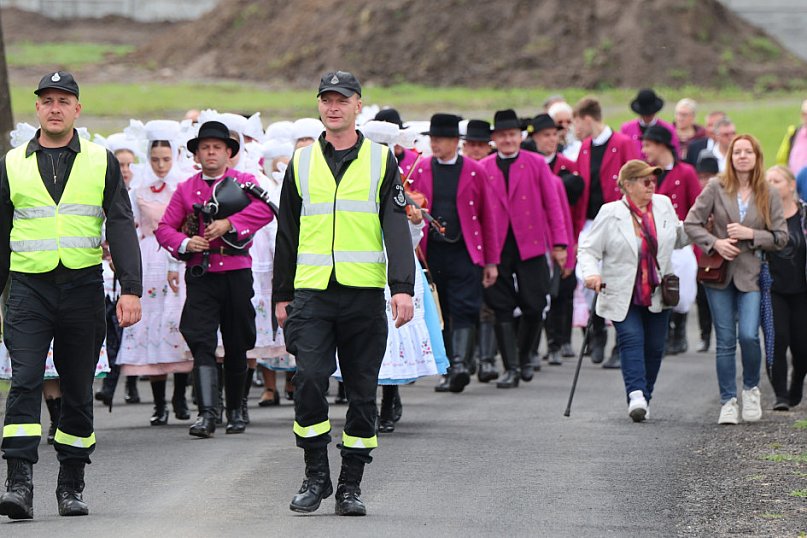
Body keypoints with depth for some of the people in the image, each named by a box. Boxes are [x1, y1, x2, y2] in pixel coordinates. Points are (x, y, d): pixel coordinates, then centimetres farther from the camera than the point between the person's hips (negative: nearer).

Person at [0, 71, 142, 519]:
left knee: (78, 390, 6)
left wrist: (131, 289, -10)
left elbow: (121, 227, 1)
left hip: (83, 287, 0)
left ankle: (71, 486, 16)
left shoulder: (101, 162, 6)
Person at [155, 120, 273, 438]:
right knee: (201, 342, -13)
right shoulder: (186, 189, 12)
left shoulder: (245, 182, 6)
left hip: (236, 273, 0)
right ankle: (207, 413, -19)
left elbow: (265, 209, -13)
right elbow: (164, 228, 9)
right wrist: (185, 243, -11)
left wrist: (229, 224, -24)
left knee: (237, 345, 8)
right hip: (200, 275, 0)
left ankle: (236, 411, 23)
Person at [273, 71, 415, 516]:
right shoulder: (301, 162, 11)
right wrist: (281, 295, 12)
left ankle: (350, 486, 12)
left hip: (364, 292, -1)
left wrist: (403, 288, -12)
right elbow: (287, 233, 16)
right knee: (309, 380, -13)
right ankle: (316, 476, 0)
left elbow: (397, 228, -1)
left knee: (362, 392, 3)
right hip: (312, 292, 1)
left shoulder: (381, 160, 5)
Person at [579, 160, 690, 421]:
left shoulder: (663, 205, 7)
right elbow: (589, 250, -5)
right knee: (631, 340, -18)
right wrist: (591, 273, -24)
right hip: (623, 296, -4)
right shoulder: (610, 213, -6)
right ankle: (636, 395, -28)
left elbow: (678, 238, 23)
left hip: (657, 295, 4)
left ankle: (643, 398, 17)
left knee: (654, 346, 5)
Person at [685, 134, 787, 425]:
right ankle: (728, 402, 9)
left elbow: (781, 237, 3)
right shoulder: (716, 188, 1)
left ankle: (751, 389, 11)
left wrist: (751, 234, -11)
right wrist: (714, 243, -13)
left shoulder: (768, 195, 3)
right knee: (725, 341, 1)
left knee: (749, 335, -14)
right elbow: (691, 223, 2)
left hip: (751, 274, 0)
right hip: (719, 272, 0)